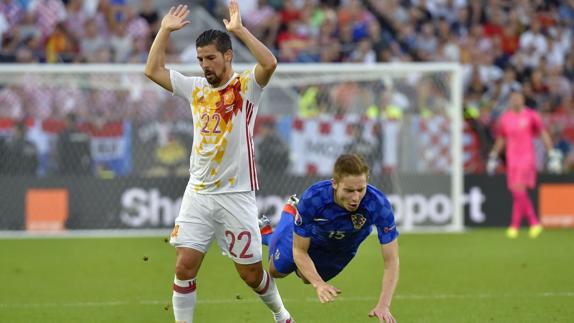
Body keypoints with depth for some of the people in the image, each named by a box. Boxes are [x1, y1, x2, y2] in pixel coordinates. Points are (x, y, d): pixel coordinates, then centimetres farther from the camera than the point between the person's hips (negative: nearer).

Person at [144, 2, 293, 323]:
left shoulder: (246, 86, -4)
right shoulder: (196, 89, 11)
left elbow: (270, 63, -24)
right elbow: (153, 70, 13)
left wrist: (239, 29, -24)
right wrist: (165, 31, 7)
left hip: (236, 194, -4)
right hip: (198, 193, 4)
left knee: (252, 273, 4)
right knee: (185, 264, -8)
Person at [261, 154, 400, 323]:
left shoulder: (378, 204, -46)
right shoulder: (312, 199, -45)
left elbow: (391, 261, -40)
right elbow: (299, 251, -30)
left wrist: (383, 305, -53)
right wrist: (319, 285, -47)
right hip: (313, 237, -2)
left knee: (306, 277, 29)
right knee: (277, 270, 25)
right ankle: (291, 213, 49)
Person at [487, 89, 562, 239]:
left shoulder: (532, 116, -2)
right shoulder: (505, 118, 9)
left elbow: (544, 135, 3)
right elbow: (500, 139, 20)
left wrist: (553, 155, -1)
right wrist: (493, 158, 20)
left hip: (527, 158, -4)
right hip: (512, 159, 5)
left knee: (519, 190, -17)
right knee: (517, 193, 3)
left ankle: (514, 226, -14)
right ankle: (534, 223, 15)